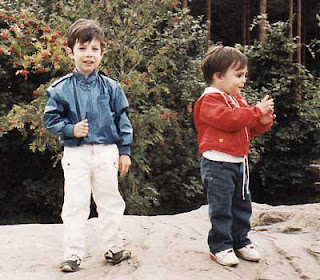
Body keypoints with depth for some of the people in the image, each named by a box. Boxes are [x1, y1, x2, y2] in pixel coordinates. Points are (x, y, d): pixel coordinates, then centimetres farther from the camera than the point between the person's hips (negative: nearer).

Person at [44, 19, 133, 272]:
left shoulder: (111, 87, 1)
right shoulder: (61, 88, -4)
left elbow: (123, 119, 5)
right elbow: (51, 119, 1)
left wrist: (125, 151, 4)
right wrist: (71, 129, -16)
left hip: (107, 152, 2)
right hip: (76, 153, -1)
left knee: (110, 201, 12)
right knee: (75, 205, 2)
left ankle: (114, 247, 26)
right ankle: (73, 254, 12)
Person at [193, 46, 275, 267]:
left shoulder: (236, 98, 16)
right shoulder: (210, 100, -12)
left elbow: (247, 129, 19)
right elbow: (229, 119, -28)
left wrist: (263, 122, 0)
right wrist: (256, 111, -23)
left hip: (239, 162, 9)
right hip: (218, 164, -9)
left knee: (242, 205, 15)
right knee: (221, 207, -3)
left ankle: (240, 241, 27)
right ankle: (220, 246, 7)